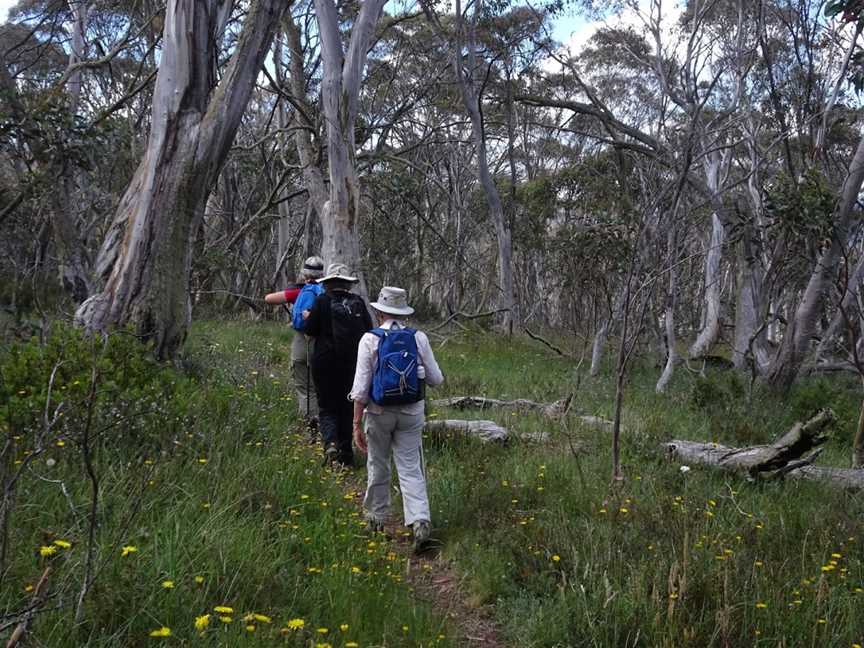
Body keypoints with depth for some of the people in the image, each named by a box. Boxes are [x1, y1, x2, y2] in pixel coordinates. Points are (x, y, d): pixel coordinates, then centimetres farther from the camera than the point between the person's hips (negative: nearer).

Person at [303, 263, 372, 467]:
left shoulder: (322, 301, -9)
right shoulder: (358, 302, 0)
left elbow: (311, 329, -5)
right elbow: (369, 330, 4)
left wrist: (308, 317, 14)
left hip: (326, 363, -3)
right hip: (353, 364, 3)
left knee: (327, 408, 6)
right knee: (347, 408, 14)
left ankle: (330, 443, -20)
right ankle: (346, 454, 18)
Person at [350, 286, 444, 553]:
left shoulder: (370, 339, -8)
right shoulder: (419, 338, -3)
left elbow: (361, 386, -10)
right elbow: (436, 379, 2)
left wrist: (357, 424, -5)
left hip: (379, 411, -1)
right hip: (412, 411, 1)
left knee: (378, 465, 17)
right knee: (411, 468, 5)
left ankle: (376, 518, 33)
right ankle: (420, 520, -12)